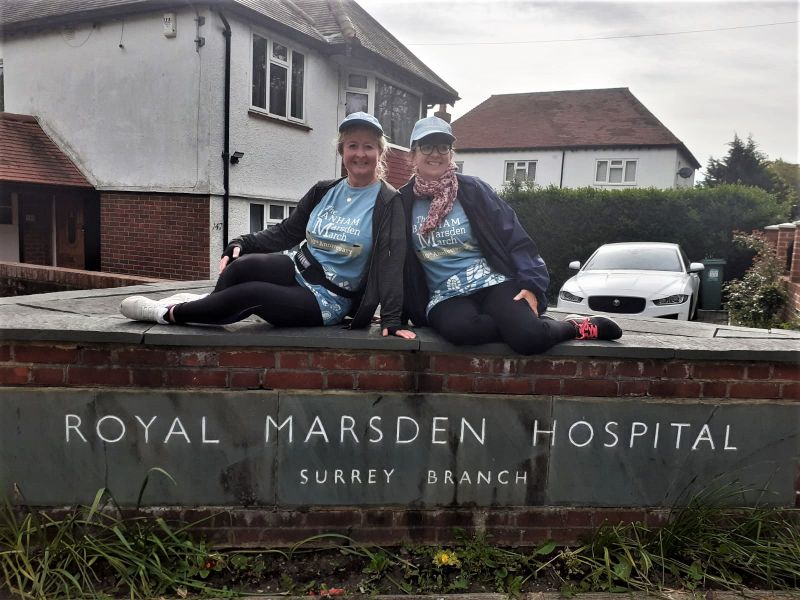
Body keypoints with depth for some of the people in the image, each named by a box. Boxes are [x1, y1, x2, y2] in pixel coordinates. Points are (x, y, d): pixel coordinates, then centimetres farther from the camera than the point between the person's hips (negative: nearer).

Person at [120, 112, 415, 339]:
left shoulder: (387, 202, -9)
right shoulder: (324, 192, 7)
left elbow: (391, 261, -17)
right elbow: (285, 232, 11)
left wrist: (391, 320, -26)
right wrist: (240, 244, -4)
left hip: (327, 302, -5)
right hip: (298, 273, 5)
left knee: (251, 294, -27)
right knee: (243, 264, -26)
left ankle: (169, 313, -6)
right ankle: (199, 305, 0)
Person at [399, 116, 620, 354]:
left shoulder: (472, 189, 0)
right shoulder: (403, 202, 4)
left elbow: (513, 237, -1)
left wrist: (530, 284, -12)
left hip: (493, 283, -1)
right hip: (446, 298, 2)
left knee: (527, 338, -29)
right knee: (458, 328, -36)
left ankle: (573, 326, 3)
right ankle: (524, 324, -10)